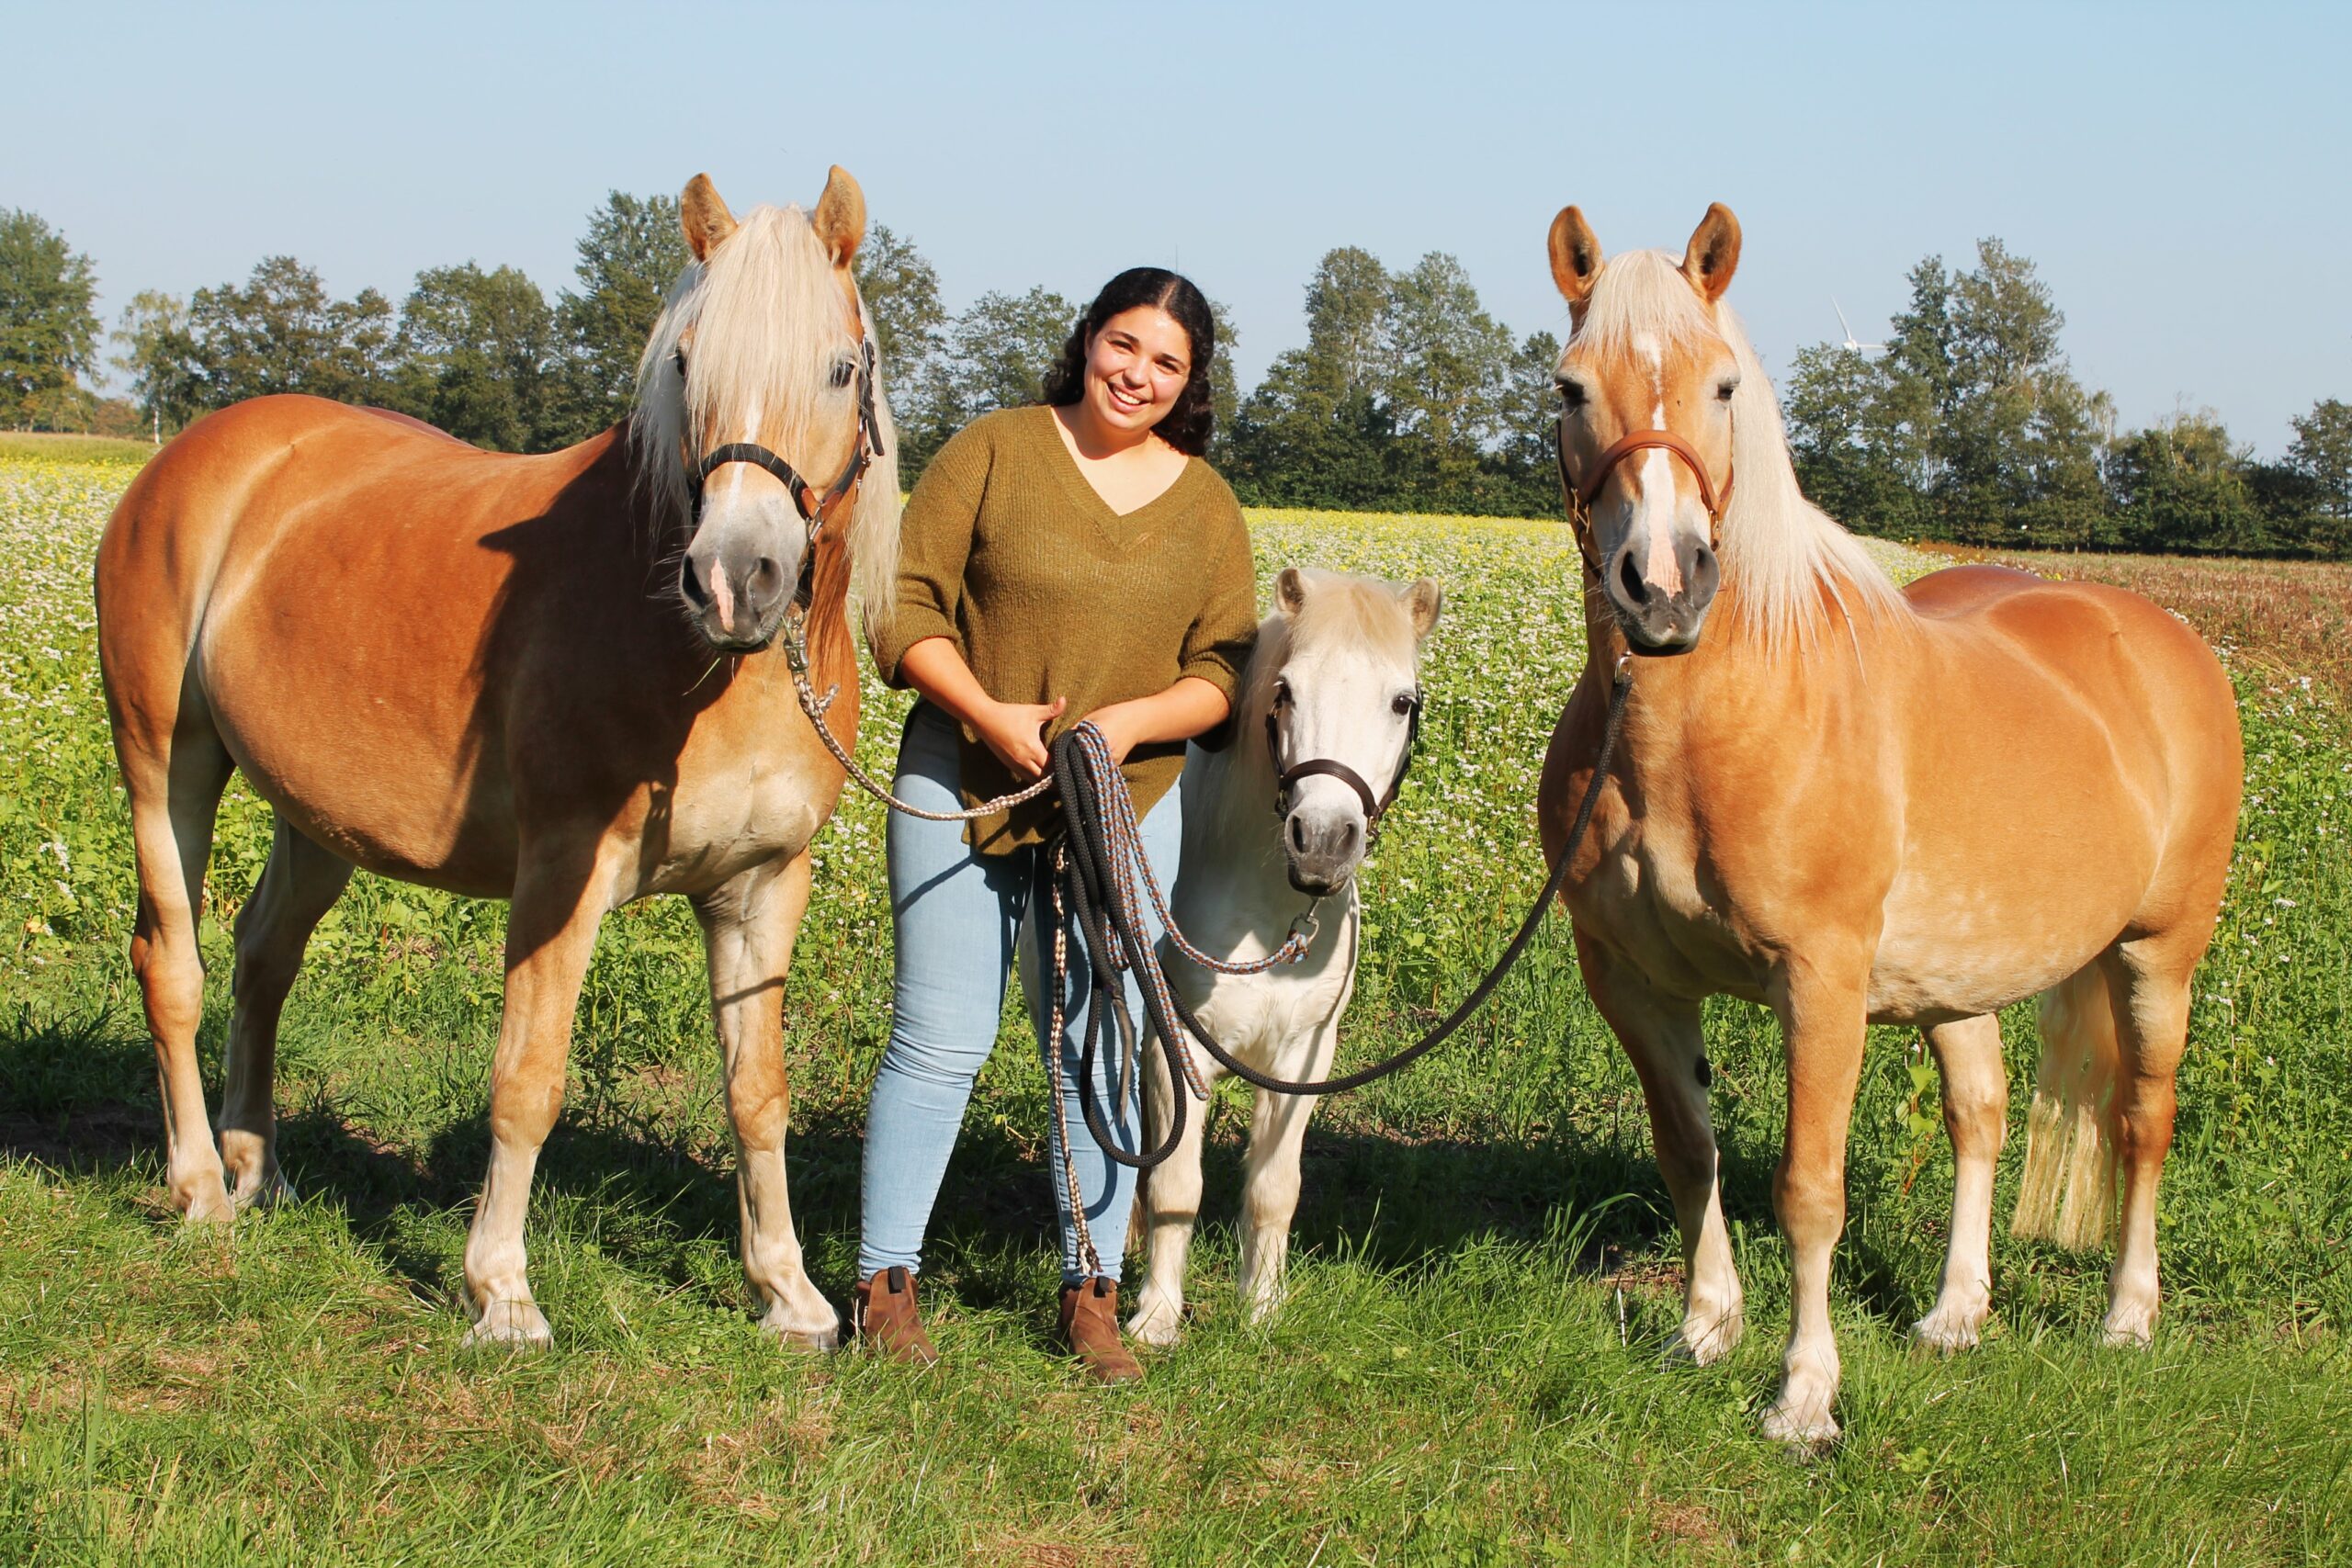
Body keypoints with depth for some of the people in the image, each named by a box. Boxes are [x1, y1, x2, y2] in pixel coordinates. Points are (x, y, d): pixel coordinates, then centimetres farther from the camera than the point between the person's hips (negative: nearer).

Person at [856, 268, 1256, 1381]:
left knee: (1100, 1057, 6)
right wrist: (991, 714, -18)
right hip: (964, 787, -3)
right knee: (939, 1043, -2)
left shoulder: (1205, 504, 8)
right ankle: (885, 1281, 8)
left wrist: (1134, 720, -14)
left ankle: (1091, 1295, 16)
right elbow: (906, 608, -5)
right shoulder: (993, 452, -1)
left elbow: (1223, 669, 5)